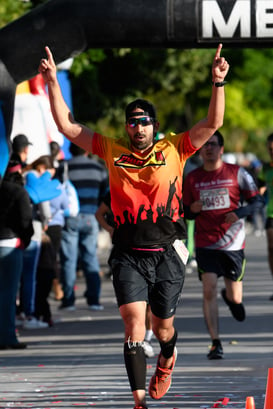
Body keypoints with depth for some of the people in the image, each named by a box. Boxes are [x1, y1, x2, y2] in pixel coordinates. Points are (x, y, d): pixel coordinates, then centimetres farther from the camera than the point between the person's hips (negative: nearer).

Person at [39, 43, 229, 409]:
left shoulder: (173, 150, 2)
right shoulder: (112, 151, 5)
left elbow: (213, 123, -4)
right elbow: (68, 127, 6)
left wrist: (218, 83, -15)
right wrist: (53, 83, -1)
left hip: (166, 254, 0)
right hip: (129, 255, 0)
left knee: (162, 327, 11)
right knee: (133, 323, -13)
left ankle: (167, 358, 47)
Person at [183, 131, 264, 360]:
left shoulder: (237, 173, -1)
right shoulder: (193, 178, 5)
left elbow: (257, 201, 1)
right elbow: (186, 212, 14)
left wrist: (239, 213, -17)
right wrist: (192, 209, -10)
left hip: (233, 243, 0)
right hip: (205, 244, 0)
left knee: (235, 298, 6)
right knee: (209, 290, -14)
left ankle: (230, 297, 46)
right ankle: (216, 343, -11)